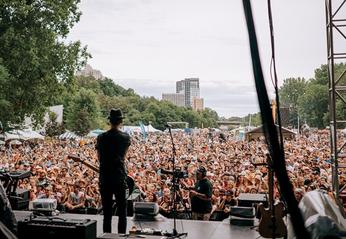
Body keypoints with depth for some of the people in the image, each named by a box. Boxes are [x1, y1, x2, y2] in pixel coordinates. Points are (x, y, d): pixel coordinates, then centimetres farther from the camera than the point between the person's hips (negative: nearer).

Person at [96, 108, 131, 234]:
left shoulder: (101, 137, 0)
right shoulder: (125, 137, -3)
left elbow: (99, 157, 6)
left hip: (104, 178, 2)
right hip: (120, 178, -2)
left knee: (107, 213, 8)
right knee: (122, 212, 5)